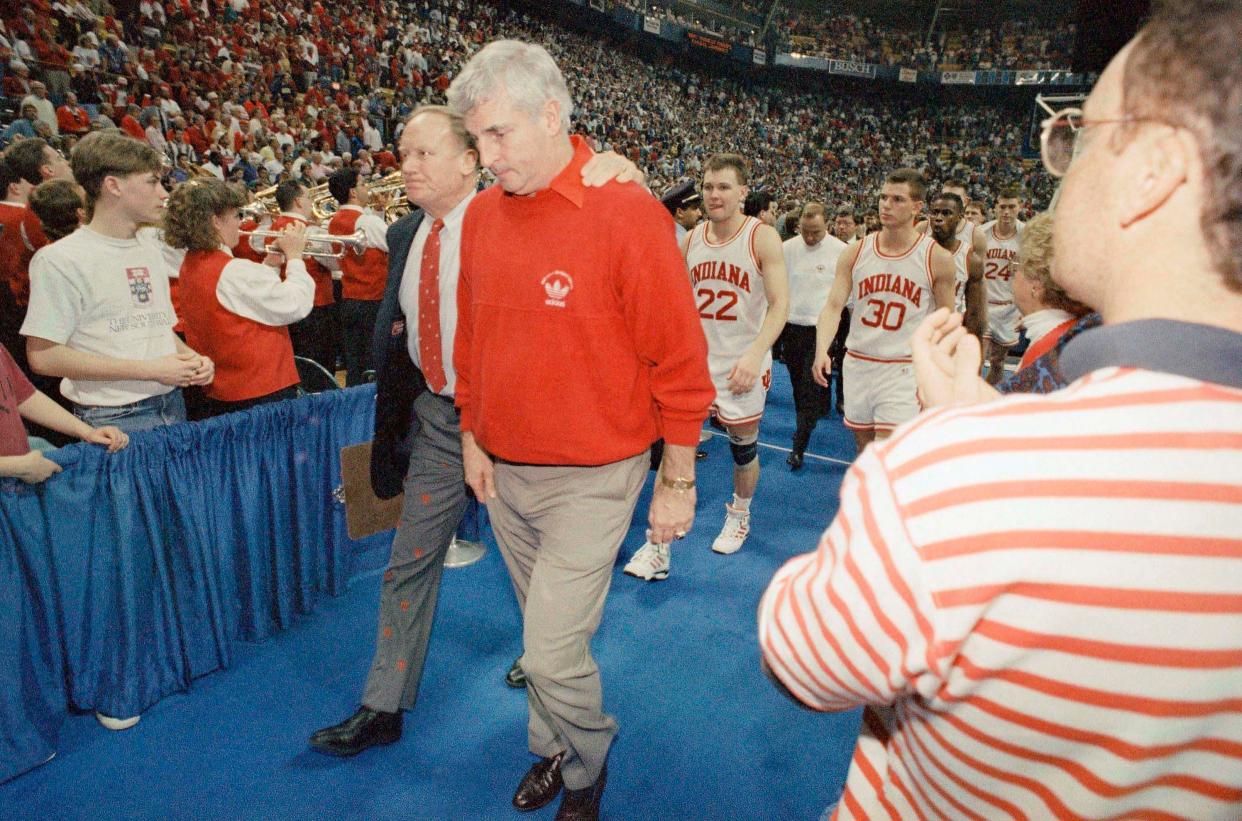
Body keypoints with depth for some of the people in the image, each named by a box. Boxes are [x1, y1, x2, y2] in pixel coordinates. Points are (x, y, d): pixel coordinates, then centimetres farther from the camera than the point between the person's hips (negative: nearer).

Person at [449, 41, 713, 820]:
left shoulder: (628, 211, -16)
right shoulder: (482, 214, 2)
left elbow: (680, 359, -13)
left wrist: (677, 483, -9)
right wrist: (473, 438, 13)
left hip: (591, 477, -5)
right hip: (504, 471, 5)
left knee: (555, 653, -1)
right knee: (542, 633, 19)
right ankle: (552, 751, 45)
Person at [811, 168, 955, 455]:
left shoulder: (937, 258, -5)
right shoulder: (855, 252, 1)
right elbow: (833, 306, -5)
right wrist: (821, 350, -23)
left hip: (903, 370, -3)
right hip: (857, 364, 4)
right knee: (864, 450, 16)